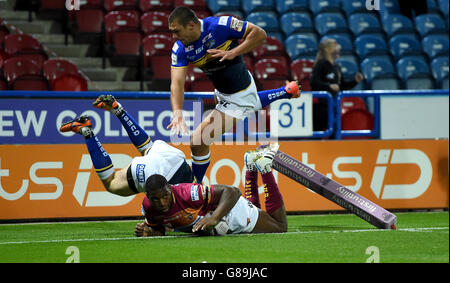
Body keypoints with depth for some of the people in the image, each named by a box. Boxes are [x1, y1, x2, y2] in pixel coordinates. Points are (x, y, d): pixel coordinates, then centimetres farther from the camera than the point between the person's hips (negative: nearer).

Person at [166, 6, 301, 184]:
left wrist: (233, 53, -32)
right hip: (222, 92, 8)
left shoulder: (220, 25, -29)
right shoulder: (180, 49, -14)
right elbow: (177, 82, -23)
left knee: (198, 142, -10)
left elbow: (260, 34, -21)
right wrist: (177, 114, -40)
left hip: (239, 96, -8)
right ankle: (286, 92, 57)